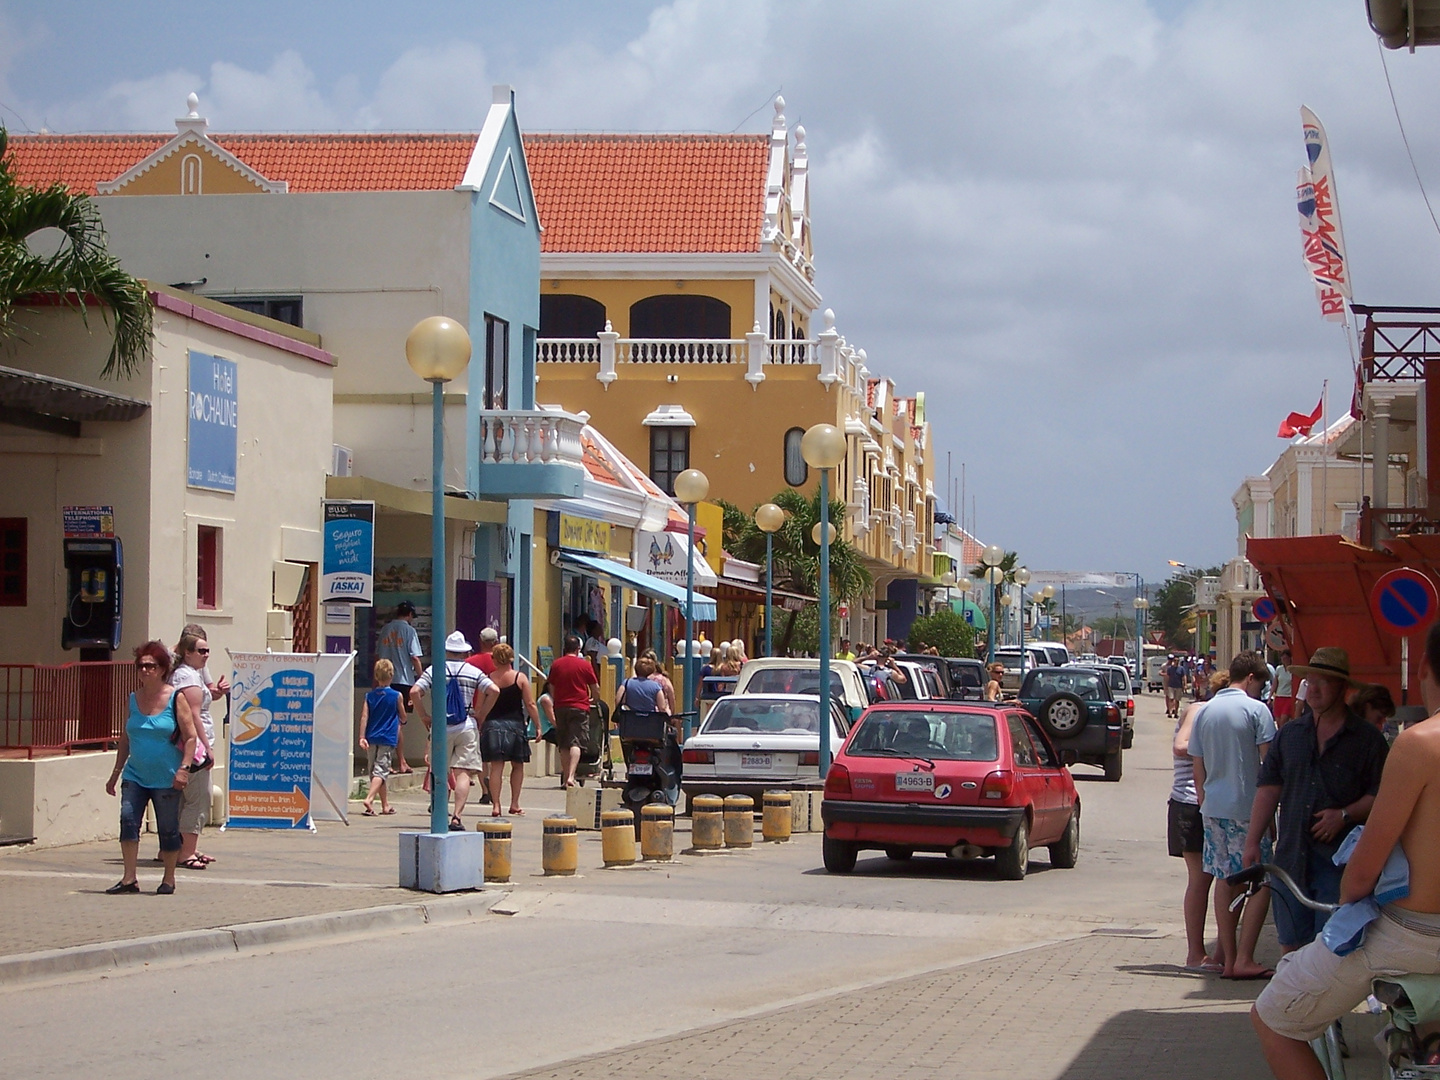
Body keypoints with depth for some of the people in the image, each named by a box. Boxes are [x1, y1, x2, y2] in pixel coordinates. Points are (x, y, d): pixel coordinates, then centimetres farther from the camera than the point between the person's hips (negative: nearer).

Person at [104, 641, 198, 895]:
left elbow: (190, 737, -5)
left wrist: (184, 768, -17)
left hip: (166, 779, -3)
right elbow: (125, 739, 15)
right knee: (128, 819, -13)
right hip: (135, 776, 3)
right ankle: (129, 878, -11)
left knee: (168, 828, 4)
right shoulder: (133, 699, 8)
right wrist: (116, 773, 15)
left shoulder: (176, 698, -4)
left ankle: (169, 879, 19)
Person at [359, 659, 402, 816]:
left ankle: (386, 805, 22)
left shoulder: (370, 695, 4)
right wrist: (400, 723, 31)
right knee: (381, 770, -7)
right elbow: (402, 717, 9)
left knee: (374, 770, 13)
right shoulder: (396, 696, -4)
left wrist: (362, 737, -3)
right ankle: (369, 798, -28)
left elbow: (364, 716, -3)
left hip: (371, 738, 4)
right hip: (388, 738, -4)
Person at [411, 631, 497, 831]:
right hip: (467, 726, 0)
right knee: (463, 773, -4)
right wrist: (480, 712, 2)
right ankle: (457, 816, -15)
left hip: (441, 726, 0)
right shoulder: (474, 672, 4)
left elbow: (414, 692, -8)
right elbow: (494, 691, -7)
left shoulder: (434, 670, 3)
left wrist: (424, 716, 1)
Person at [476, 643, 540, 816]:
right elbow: (530, 705, -5)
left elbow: (480, 709, 2)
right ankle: (514, 804, 13)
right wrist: (537, 725, 1)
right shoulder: (520, 678, -3)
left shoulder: (488, 679, 0)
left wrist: (479, 725, 14)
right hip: (514, 724, -1)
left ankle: (495, 805, -4)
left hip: (492, 725, 1)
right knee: (517, 765, 13)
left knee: (496, 766, 2)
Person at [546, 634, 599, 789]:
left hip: (560, 707, 3)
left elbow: (551, 688, 12)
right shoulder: (584, 665, -3)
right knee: (576, 743, -8)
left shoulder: (556, 664, 4)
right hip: (580, 707, -3)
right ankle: (570, 777, -23)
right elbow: (595, 688, 4)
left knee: (563, 745, 13)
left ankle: (566, 776, 16)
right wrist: (593, 700, 25)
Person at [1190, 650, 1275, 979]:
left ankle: (1229, 958, 13)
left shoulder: (1205, 711, 10)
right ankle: (1244, 959, -7)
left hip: (1213, 807, 6)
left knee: (1224, 880, 11)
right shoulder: (1255, 710, -7)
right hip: (1248, 807, -6)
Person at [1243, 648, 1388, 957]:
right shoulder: (1290, 734, 13)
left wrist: (1345, 815, -17)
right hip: (1291, 856, 4)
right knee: (1291, 944, 7)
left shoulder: (1367, 740, 0)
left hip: (1339, 860, -4)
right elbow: (1269, 788, 12)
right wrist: (1253, 841, 7)